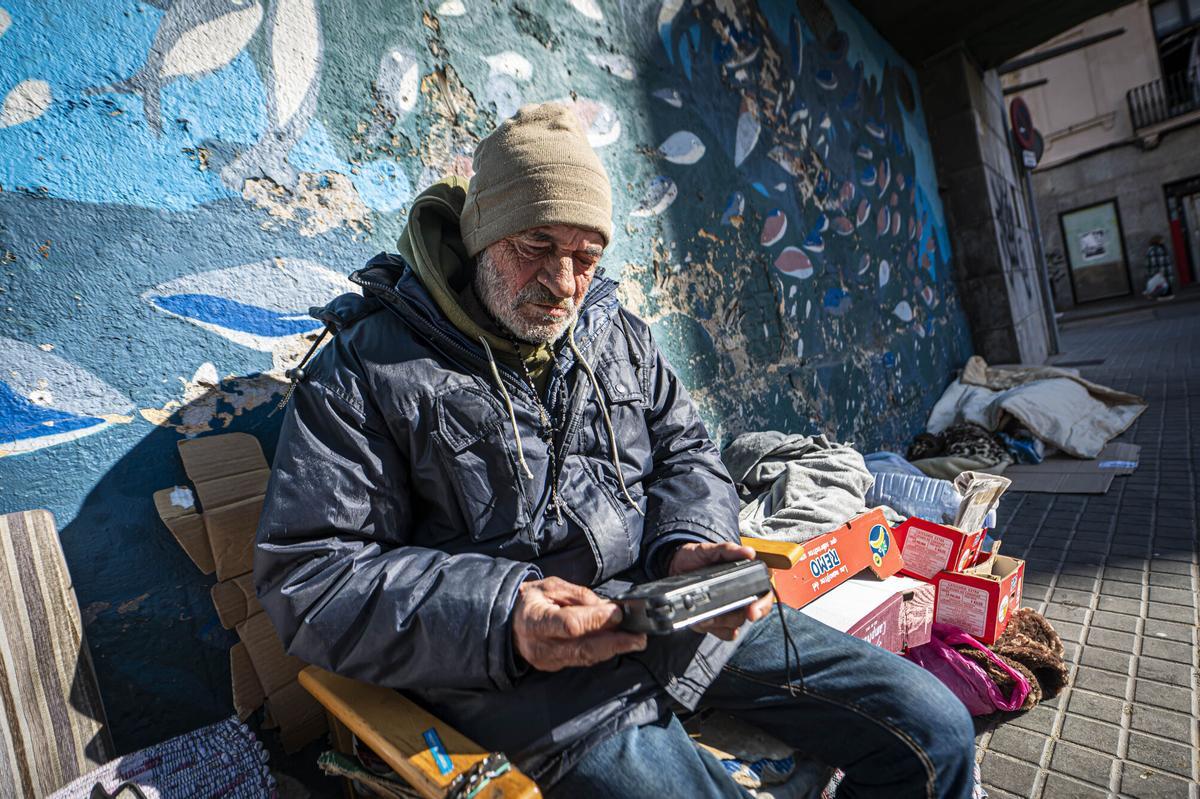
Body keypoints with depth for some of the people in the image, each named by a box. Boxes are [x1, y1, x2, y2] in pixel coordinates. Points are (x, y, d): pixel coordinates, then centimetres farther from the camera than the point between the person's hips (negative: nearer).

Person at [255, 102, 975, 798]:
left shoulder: (618, 332, 11)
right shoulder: (364, 374, -6)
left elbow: (686, 450, 14)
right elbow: (305, 577, -8)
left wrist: (688, 543, -9)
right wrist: (498, 617, -23)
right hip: (525, 672, -4)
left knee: (935, 729, 4)